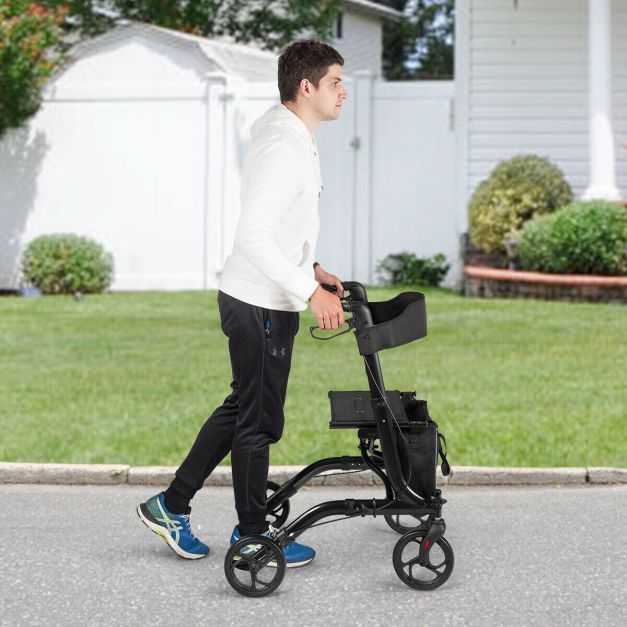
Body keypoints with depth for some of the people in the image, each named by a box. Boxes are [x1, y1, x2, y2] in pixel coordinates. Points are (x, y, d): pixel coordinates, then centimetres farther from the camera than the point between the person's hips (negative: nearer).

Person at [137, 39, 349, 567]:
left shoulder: (294, 140, 13)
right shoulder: (283, 148, -21)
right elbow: (252, 235, -28)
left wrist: (311, 269, 13)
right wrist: (310, 291, -26)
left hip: (261, 300, 10)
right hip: (261, 306, -10)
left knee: (242, 408, 18)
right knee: (260, 420, 3)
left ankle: (171, 506, 27)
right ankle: (252, 534, 19)